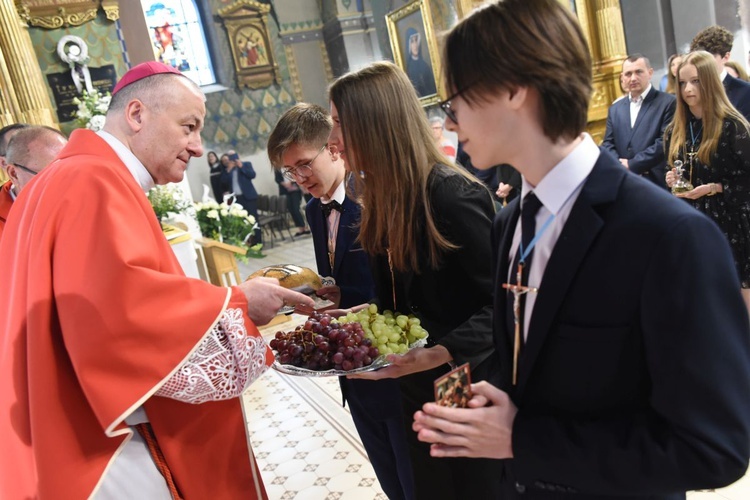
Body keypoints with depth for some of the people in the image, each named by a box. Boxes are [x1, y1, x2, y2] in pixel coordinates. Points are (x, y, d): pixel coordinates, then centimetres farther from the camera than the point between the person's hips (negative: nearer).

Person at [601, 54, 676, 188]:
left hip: (657, 184, -4)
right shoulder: (615, 109, 16)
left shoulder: (668, 102, -1)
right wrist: (620, 164, -9)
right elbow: (607, 144, 11)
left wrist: (631, 165, -12)